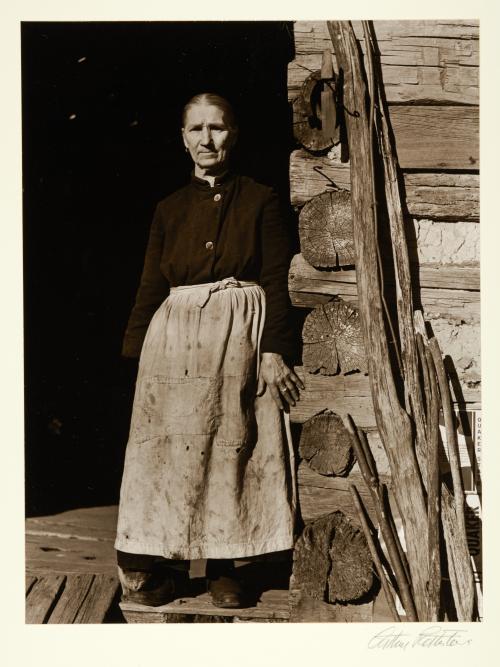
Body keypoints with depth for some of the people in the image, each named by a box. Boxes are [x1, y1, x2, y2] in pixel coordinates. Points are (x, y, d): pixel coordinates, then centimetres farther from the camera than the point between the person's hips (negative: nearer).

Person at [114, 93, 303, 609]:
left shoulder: (260, 201, 4)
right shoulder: (169, 210, 11)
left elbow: (277, 280, -1)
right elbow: (151, 288, 10)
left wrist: (274, 350, -10)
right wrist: (135, 351, 2)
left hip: (241, 335, -2)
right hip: (176, 335, 2)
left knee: (233, 447, 1)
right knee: (172, 446, -1)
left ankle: (223, 565, 12)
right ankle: (163, 563, 7)